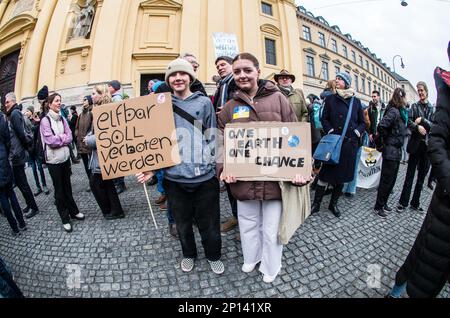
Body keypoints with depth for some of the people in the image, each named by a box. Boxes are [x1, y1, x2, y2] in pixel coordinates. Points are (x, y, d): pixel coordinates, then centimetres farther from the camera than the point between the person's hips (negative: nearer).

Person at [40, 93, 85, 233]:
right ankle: (65, 219, 14)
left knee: (67, 186, 14)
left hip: (65, 157, 4)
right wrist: (63, 137, -4)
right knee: (59, 189, 5)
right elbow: (50, 140, -16)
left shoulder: (62, 119, 7)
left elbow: (69, 138, 0)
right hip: (53, 160, -4)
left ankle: (73, 211, 27)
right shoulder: (45, 120, -8)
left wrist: (58, 138, -14)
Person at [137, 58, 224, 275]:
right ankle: (188, 254, 46)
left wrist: (218, 165, -4)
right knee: (183, 222, 19)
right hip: (174, 177, 2)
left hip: (204, 175, -1)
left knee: (209, 222, 12)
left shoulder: (204, 102, 3)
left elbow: (212, 137, 4)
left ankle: (214, 256, 39)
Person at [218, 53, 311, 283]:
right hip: (243, 180, 2)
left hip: (275, 178, -2)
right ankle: (251, 258, 51)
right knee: (248, 225, 21)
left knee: (271, 229, 14)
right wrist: (223, 168, -10)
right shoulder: (230, 107, 5)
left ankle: (270, 267, 43)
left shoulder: (277, 99, -1)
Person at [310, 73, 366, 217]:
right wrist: (331, 132, -11)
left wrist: (356, 133, -4)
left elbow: (362, 123, 13)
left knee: (343, 174, 8)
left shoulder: (356, 101, 9)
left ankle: (333, 204, 22)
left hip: (350, 144, 3)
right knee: (326, 173, -3)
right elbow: (324, 119, 2)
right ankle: (316, 204, 8)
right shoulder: (330, 99, 5)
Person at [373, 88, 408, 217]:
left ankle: (384, 203, 28)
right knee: (386, 180, -1)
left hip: (396, 152, 9)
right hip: (391, 152, -9)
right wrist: (386, 138, -14)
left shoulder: (400, 112, 13)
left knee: (391, 180, 16)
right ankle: (378, 207, 11)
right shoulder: (394, 111, -16)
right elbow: (381, 126, -29)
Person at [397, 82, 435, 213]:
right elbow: (409, 121, -5)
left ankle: (415, 203, 19)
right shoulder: (414, 106, 5)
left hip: (427, 144, 2)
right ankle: (403, 202, 6)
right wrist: (418, 127, -22)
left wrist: (422, 120, -15)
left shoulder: (433, 109, 8)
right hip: (416, 143, -2)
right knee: (410, 174, -2)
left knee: (422, 175, 8)